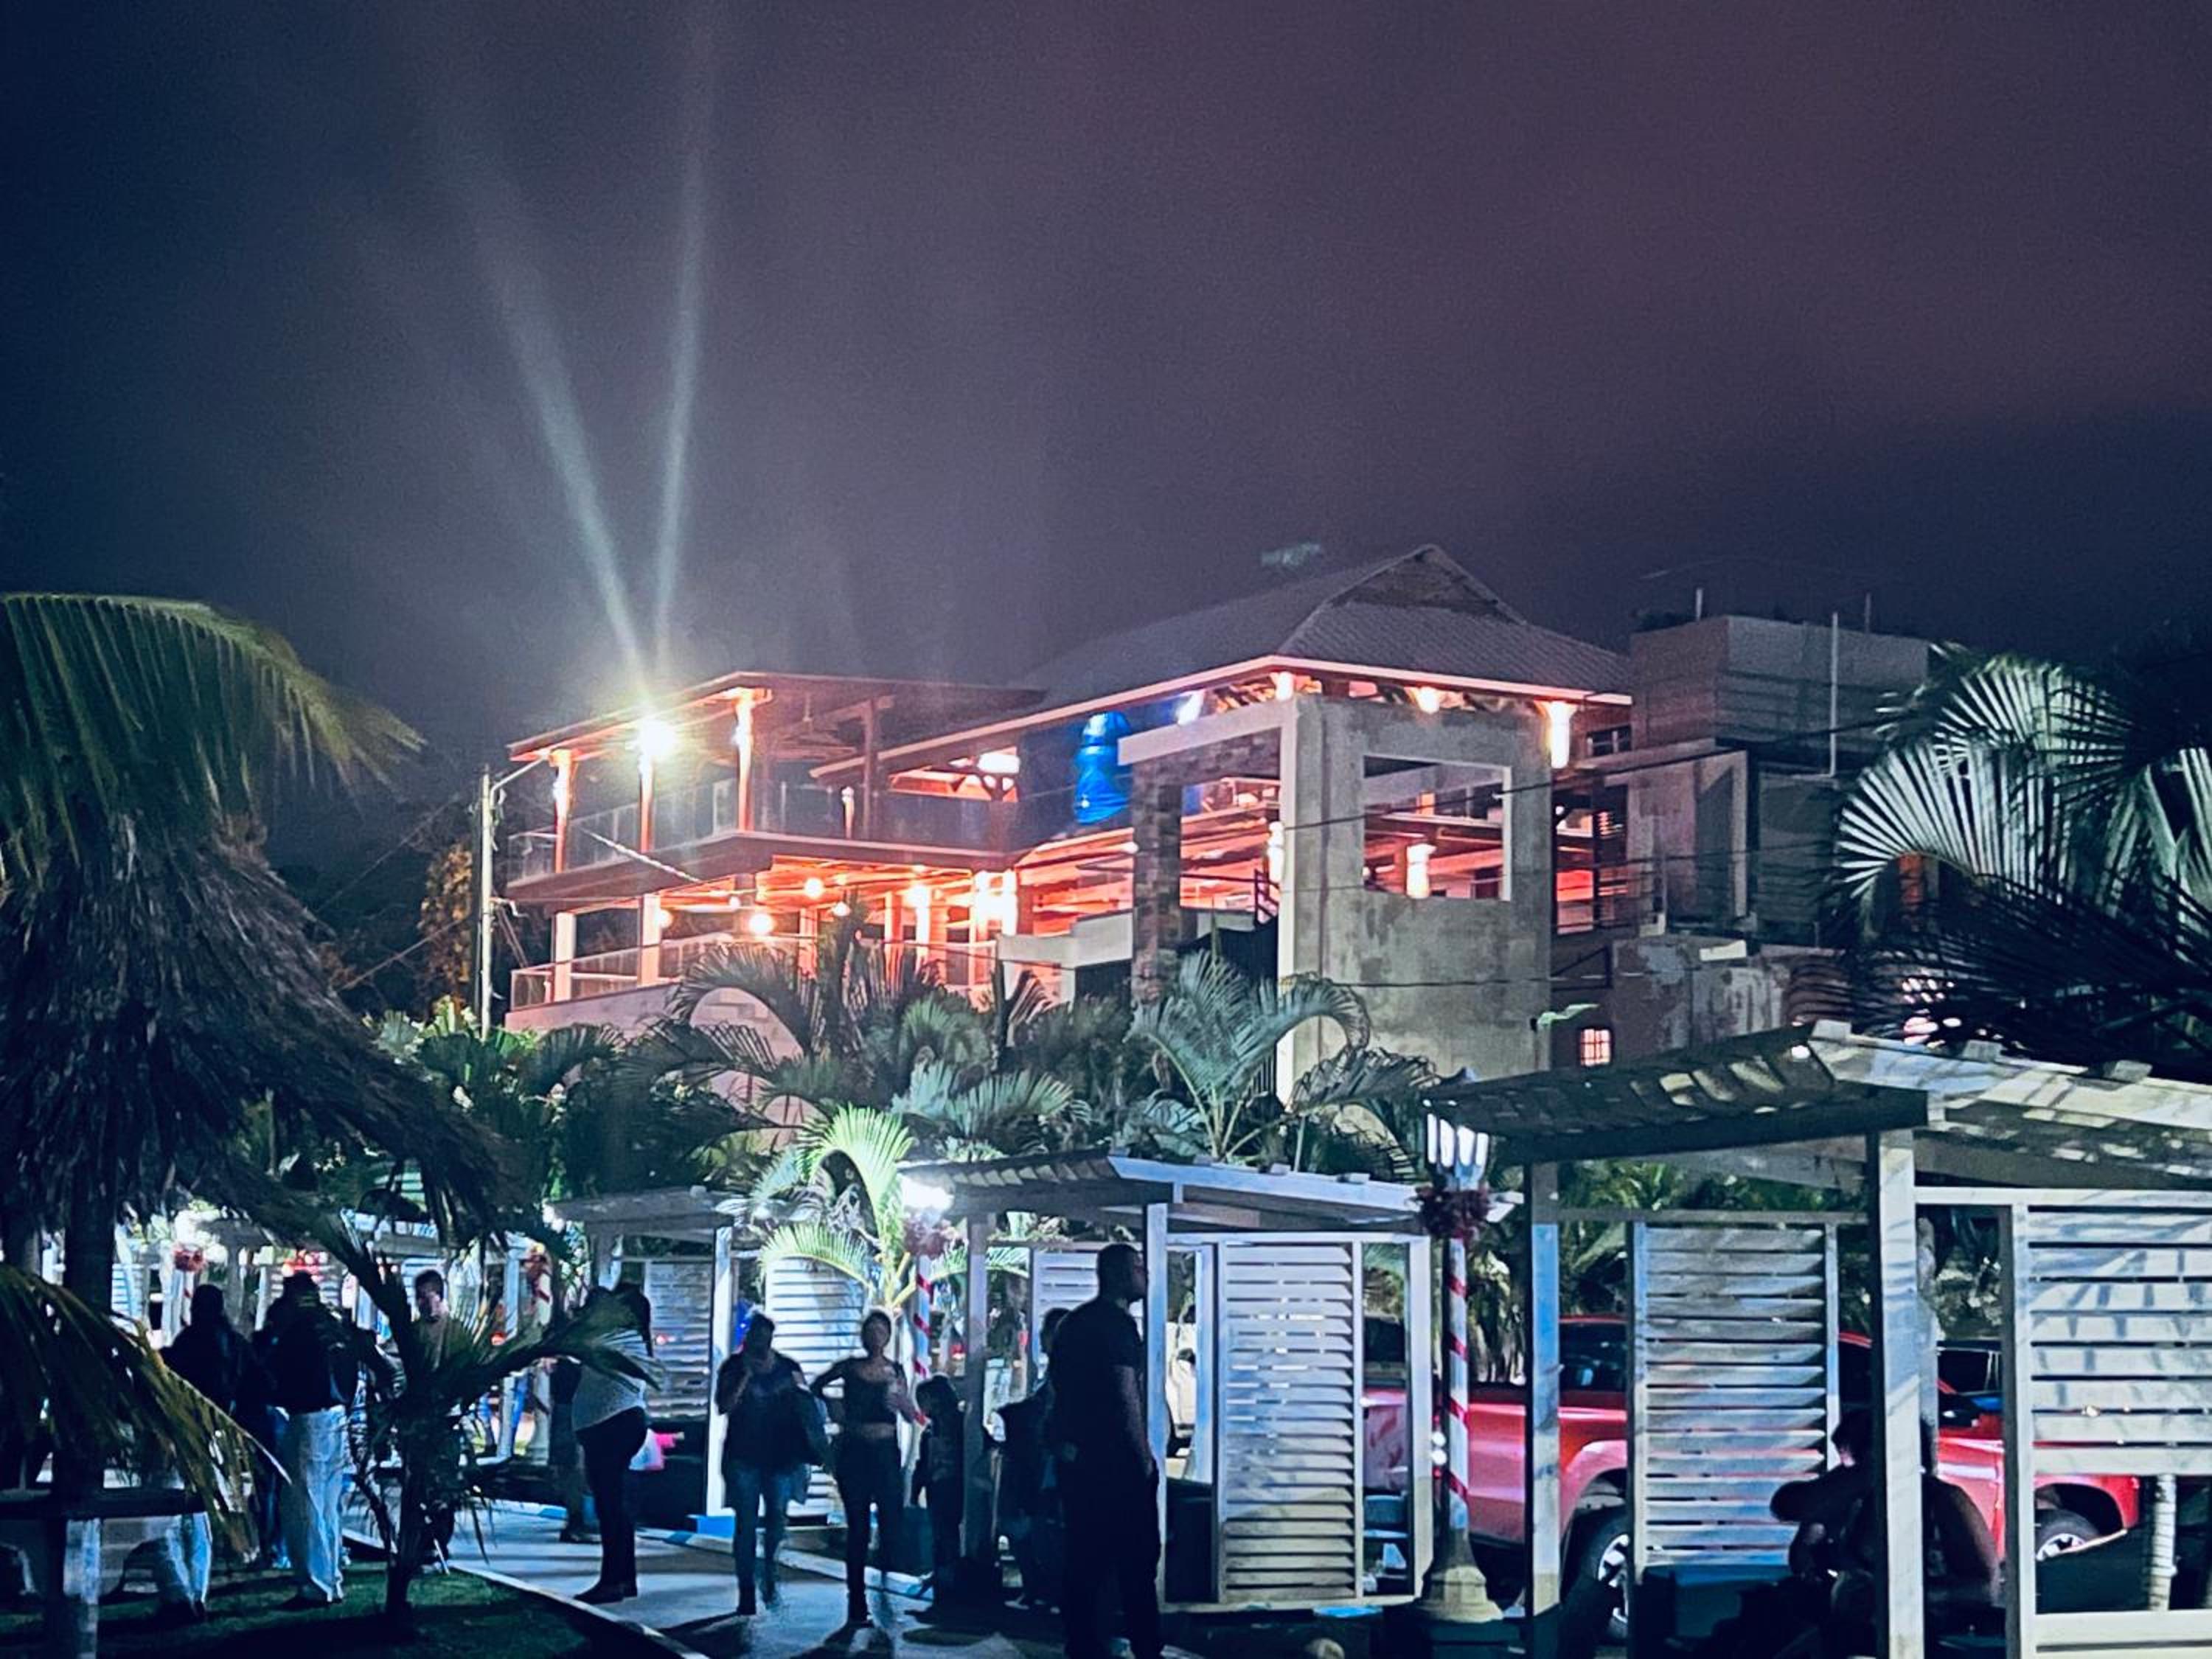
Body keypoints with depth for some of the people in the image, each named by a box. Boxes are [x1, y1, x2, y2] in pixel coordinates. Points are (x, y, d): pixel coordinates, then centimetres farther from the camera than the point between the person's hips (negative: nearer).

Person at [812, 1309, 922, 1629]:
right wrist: (835, 1411, 9)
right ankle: (857, 1605, 5)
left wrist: (901, 1401, -22)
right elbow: (817, 1386, 21)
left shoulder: (895, 1370, 5)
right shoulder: (850, 1368, 4)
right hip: (853, 1451, 0)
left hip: (886, 1451, 0)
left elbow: (912, 1417, -2)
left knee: (890, 1524, -7)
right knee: (857, 1528, 1)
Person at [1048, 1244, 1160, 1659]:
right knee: (1136, 1562, -1)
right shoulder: (1117, 1324, -13)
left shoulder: (1074, 1323, 14)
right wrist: (1144, 1456, -13)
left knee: (1084, 1562, 9)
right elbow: (1125, 1395, -19)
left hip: (1073, 1457, 8)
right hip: (1114, 1459, -8)